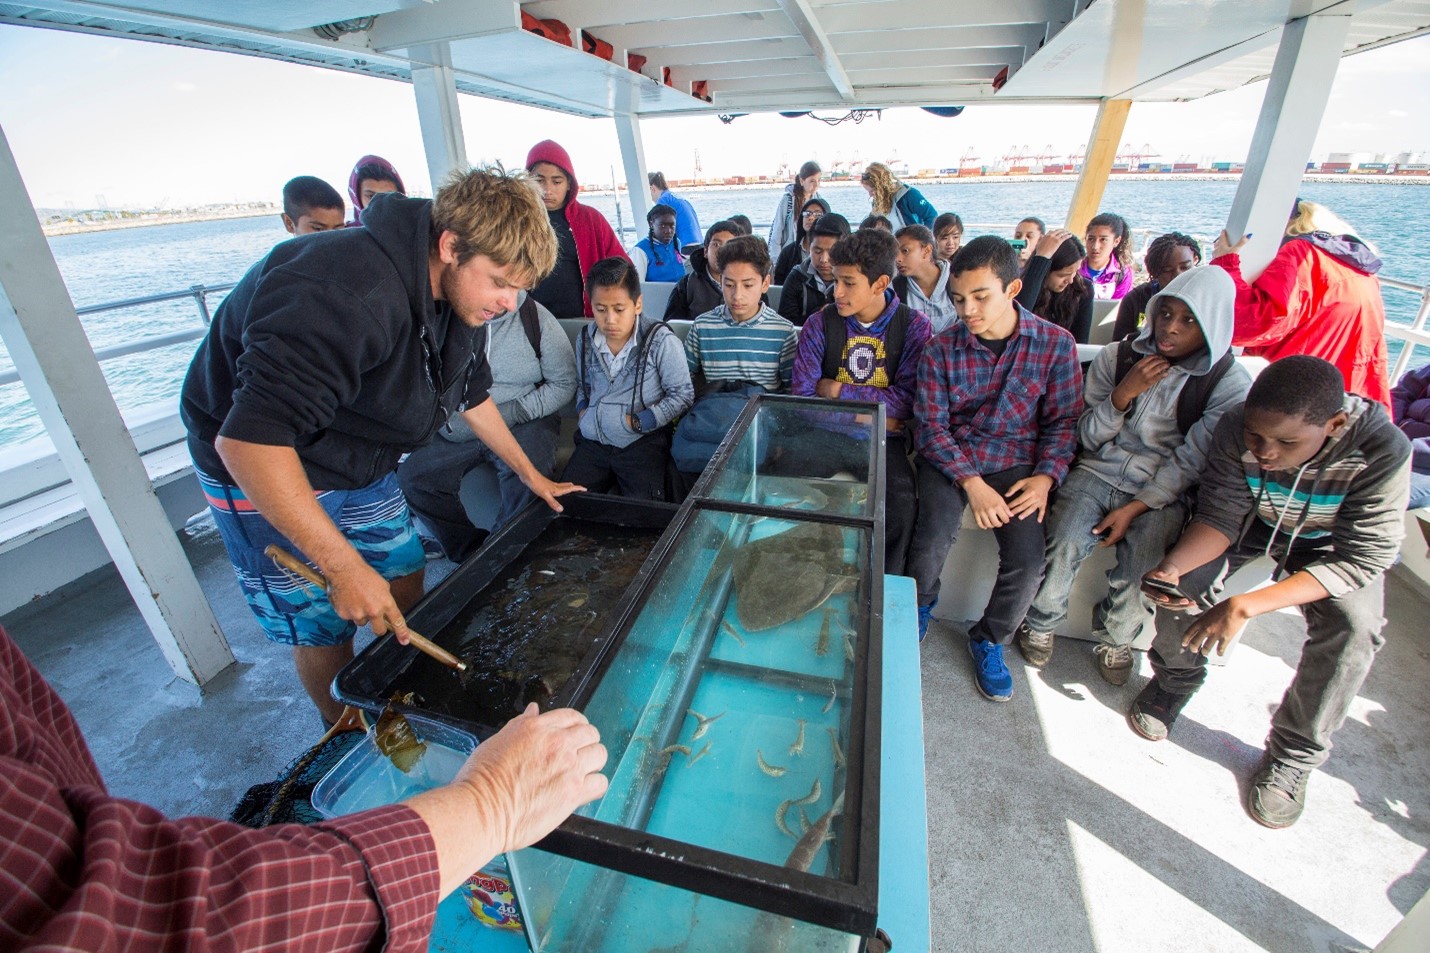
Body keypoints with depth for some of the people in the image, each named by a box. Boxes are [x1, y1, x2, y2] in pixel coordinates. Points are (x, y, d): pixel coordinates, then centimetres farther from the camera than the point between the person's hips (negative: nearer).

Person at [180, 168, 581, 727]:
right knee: (324, 629, 2)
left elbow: (471, 392, 9)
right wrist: (345, 566, -37)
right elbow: (248, 438, -38)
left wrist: (531, 475, 12)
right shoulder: (351, 294, -36)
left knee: (406, 578, 12)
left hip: (360, 466, 8)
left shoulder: (461, 291, -7)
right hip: (263, 470, -7)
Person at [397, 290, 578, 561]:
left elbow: (564, 383, -4)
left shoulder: (535, 318, -5)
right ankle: (471, 552, -3)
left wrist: (513, 412, -13)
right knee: (410, 475, -16)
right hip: (455, 430, 4)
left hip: (523, 423, -3)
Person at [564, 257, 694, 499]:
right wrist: (582, 411, 4)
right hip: (593, 440, 5)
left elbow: (683, 394, -7)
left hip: (643, 442, -4)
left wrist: (638, 422, -11)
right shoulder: (585, 340, 8)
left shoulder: (661, 341, -9)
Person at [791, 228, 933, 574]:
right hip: (827, 432, 1)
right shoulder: (820, 323, 3)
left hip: (883, 439, 0)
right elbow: (802, 394, -3)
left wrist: (838, 391, -7)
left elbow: (908, 400, -7)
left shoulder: (914, 327, 2)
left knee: (901, 502, -29)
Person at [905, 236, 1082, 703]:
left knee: (1028, 562, -18)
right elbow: (930, 427, -8)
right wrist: (973, 482, -18)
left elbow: (1063, 422, 3)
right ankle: (921, 604, 16)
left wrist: (1046, 476, -13)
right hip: (949, 459, -1)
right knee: (929, 549, -22)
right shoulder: (941, 349, -6)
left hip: (1016, 465, 1)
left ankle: (990, 638, 13)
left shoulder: (1056, 344, -3)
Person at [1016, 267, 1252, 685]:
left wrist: (1136, 507, -15)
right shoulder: (1117, 356, 3)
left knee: (1137, 576, -24)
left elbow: (1191, 461, -6)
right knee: (1064, 547, -26)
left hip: (1163, 493, -1)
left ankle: (1115, 638, 10)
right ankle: (1040, 625, 2)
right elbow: (1089, 438, 4)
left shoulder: (1230, 384, -2)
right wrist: (1123, 394, -13)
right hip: (1099, 473, 1)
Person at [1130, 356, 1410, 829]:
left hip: (1333, 540, -1)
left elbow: (1362, 557, -32)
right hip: (1254, 519, 1)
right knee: (1186, 576, -24)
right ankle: (1175, 678, 6)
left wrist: (1247, 605, -43)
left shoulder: (1382, 449, -33)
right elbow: (1220, 517, -23)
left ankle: (1295, 753, -2)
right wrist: (1171, 568, -44)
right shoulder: (1235, 430, -30)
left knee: (1354, 627, -25)